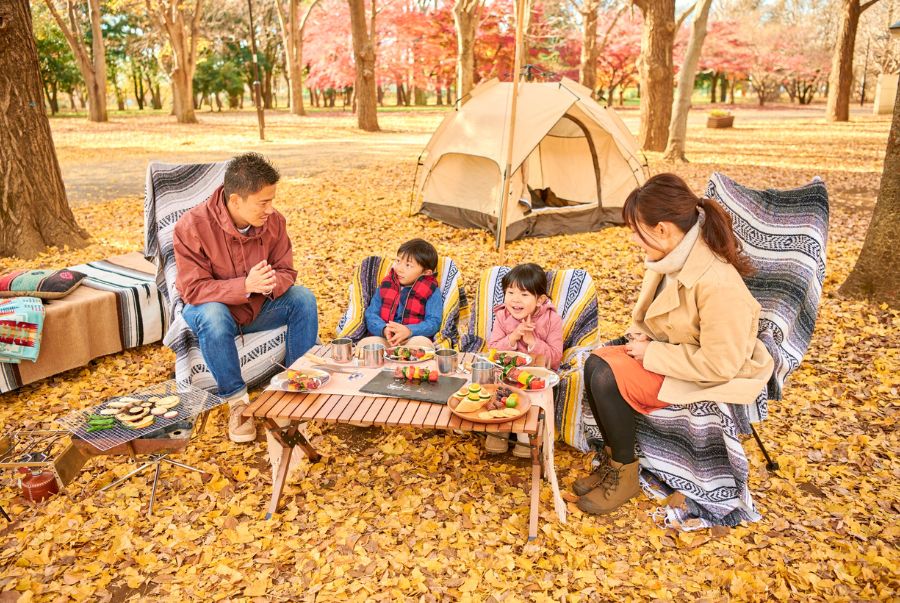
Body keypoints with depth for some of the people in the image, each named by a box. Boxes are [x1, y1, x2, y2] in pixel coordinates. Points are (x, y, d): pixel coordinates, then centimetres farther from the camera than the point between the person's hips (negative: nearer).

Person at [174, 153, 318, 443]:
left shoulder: (274, 221, -13)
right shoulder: (191, 226, -25)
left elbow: (286, 271, -6)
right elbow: (193, 289, -25)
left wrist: (271, 284, -33)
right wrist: (246, 285, -40)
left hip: (258, 307, 4)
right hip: (214, 308, -3)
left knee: (303, 298, -20)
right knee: (212, 316, -37)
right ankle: (237, 401, -21)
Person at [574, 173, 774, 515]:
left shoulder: (718, 285, -32)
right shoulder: (673, 258, -5)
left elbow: (719, 364, -28)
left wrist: (652, 354, -22)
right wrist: (641, 336, -5)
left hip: (707, 378, -8)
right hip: (671, 349, 8)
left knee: (608, 381, -23)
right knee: (595, 365, -12)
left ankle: (625, 474, -1)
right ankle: (612, 459, 5)